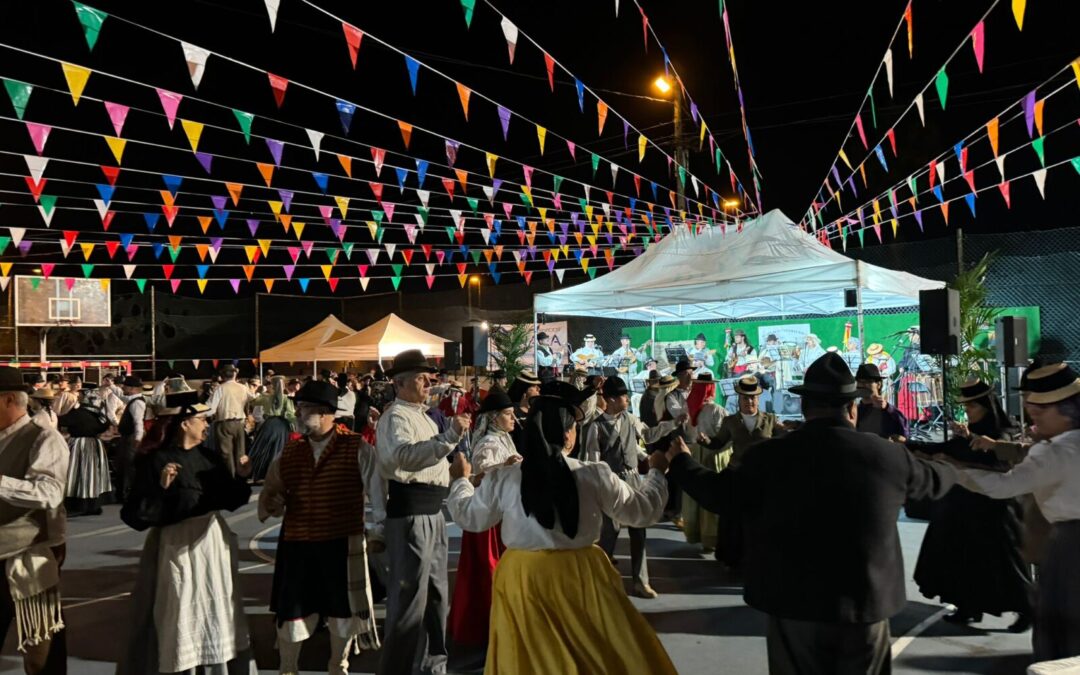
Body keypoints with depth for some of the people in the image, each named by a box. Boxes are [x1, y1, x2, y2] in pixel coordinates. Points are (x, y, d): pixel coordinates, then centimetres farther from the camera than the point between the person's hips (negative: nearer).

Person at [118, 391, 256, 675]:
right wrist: (160, 488, -30)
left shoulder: (210, 457, 2)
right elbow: (133, 515, -18)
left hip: (214, 541, 6)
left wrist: (240, 477, -9)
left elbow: (230, 501, 7)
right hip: (177, 547, -6)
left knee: (218, 615, 18)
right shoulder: (155, 460, -14)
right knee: (180, 620, 6)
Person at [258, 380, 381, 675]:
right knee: (290, 616, 11)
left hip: (343, 546, -2)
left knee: (343, 614, 15)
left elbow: (378, 492, -6)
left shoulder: (357, 449, -6)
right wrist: (271, 504, -9)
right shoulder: (289, 453, 6)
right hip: (296, 547, 3)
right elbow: (270, 494, 13)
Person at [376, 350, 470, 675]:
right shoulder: (396, 416, -13)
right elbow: (404, 455, -34)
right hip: (410, 512, -10)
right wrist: (450, 436, -39)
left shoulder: (421, 415, 19)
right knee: (410, 594, -5)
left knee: (435, 591, 19)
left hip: (431, 511, 10)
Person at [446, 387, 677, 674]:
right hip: (581, 576, -1)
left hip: (521, 579, 1)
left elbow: (470, 518, 9)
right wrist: (655, 472, 19)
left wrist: (461, 480, 27)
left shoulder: (502, 478, -7)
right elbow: (643, 511, 1)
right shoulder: (595, 475, -10)